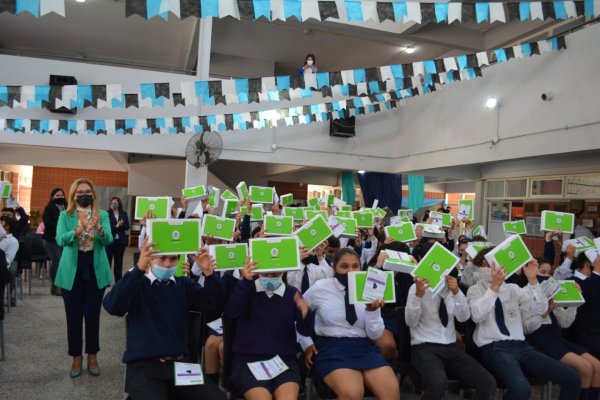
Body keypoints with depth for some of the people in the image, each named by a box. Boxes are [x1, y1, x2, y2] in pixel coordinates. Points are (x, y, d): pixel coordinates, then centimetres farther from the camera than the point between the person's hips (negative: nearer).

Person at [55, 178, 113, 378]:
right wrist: (79, 229, -32)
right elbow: (60, 240, -14)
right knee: (74, 315, 5)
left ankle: (92, 355, 21)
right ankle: (76, 356, 20)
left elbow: (108, 240, -12)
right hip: (72, 271, 0)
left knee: (93, 314, 6)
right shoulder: (65, 215, 1)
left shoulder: (102, 215, 2)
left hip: (96, 270, 0)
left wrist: (98, 228, -33)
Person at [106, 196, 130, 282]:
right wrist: (116, 226, -22)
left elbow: (127, 226, 1)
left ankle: (118, 281, 16)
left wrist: (121, 225, -17)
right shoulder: (107, 214, -2)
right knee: (108, 260, 0)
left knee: (119, 261, 9)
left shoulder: (124, 214, 7)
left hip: (121, 241, 3)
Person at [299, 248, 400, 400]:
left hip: (364, 347, 3)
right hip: (331, 347, -3)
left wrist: (372, 311, -15)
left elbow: (375, 335, 3)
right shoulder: (320, 288, -1)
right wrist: (306, 343, 5)